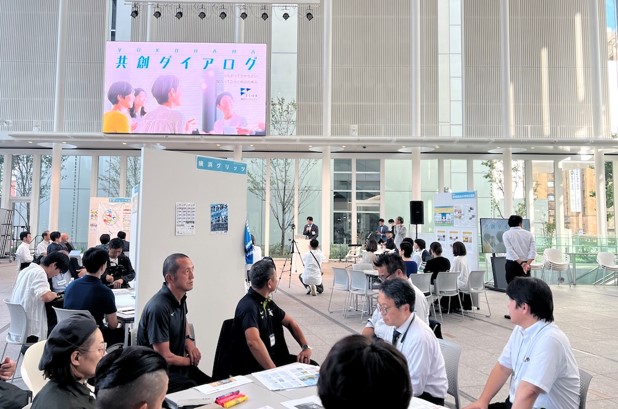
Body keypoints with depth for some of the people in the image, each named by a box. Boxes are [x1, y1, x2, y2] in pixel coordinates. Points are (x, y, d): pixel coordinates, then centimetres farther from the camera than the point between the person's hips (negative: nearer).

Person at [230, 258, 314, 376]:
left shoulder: (267, 302, 7)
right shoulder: (249, 306, -22)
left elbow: (290, 322, 15)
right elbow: (253, 342, -37)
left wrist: (306, 347, 0)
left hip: (273, 358, 9)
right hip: (252, 369, -9)